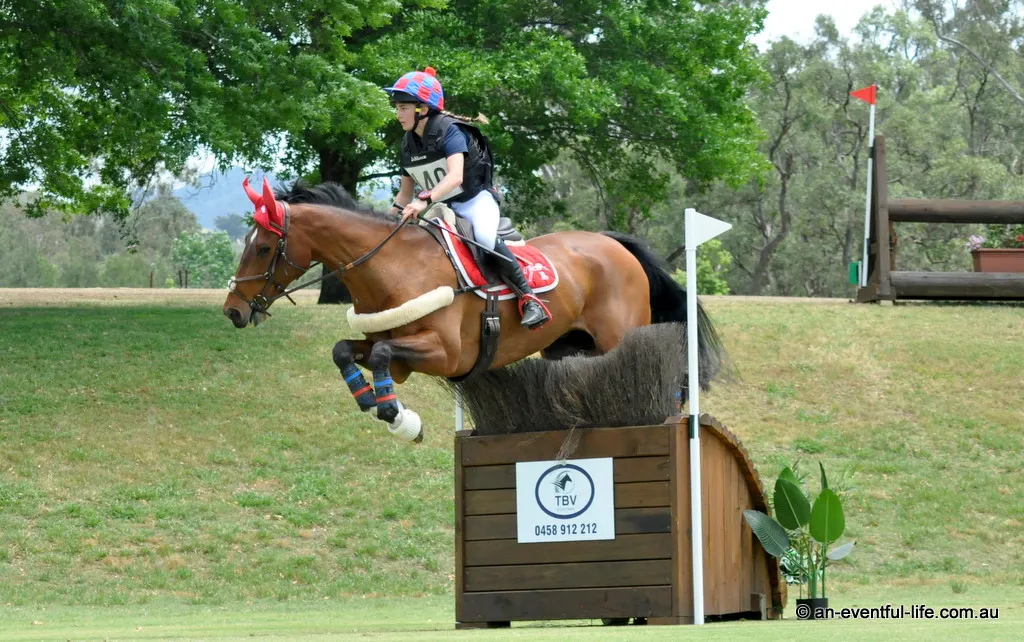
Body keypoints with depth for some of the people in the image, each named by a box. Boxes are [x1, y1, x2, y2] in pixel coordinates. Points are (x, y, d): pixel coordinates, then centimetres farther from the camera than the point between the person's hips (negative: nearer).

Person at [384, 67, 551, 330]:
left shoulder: (450, 131, -19)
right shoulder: (408, 144, 3)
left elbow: (455, 176, -36)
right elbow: (406, 192, 15)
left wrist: (425, 200, -50)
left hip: (475, 200, -8)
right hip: (441, 207, 8)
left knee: (484, 237, -37)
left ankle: (528, 298, -30)